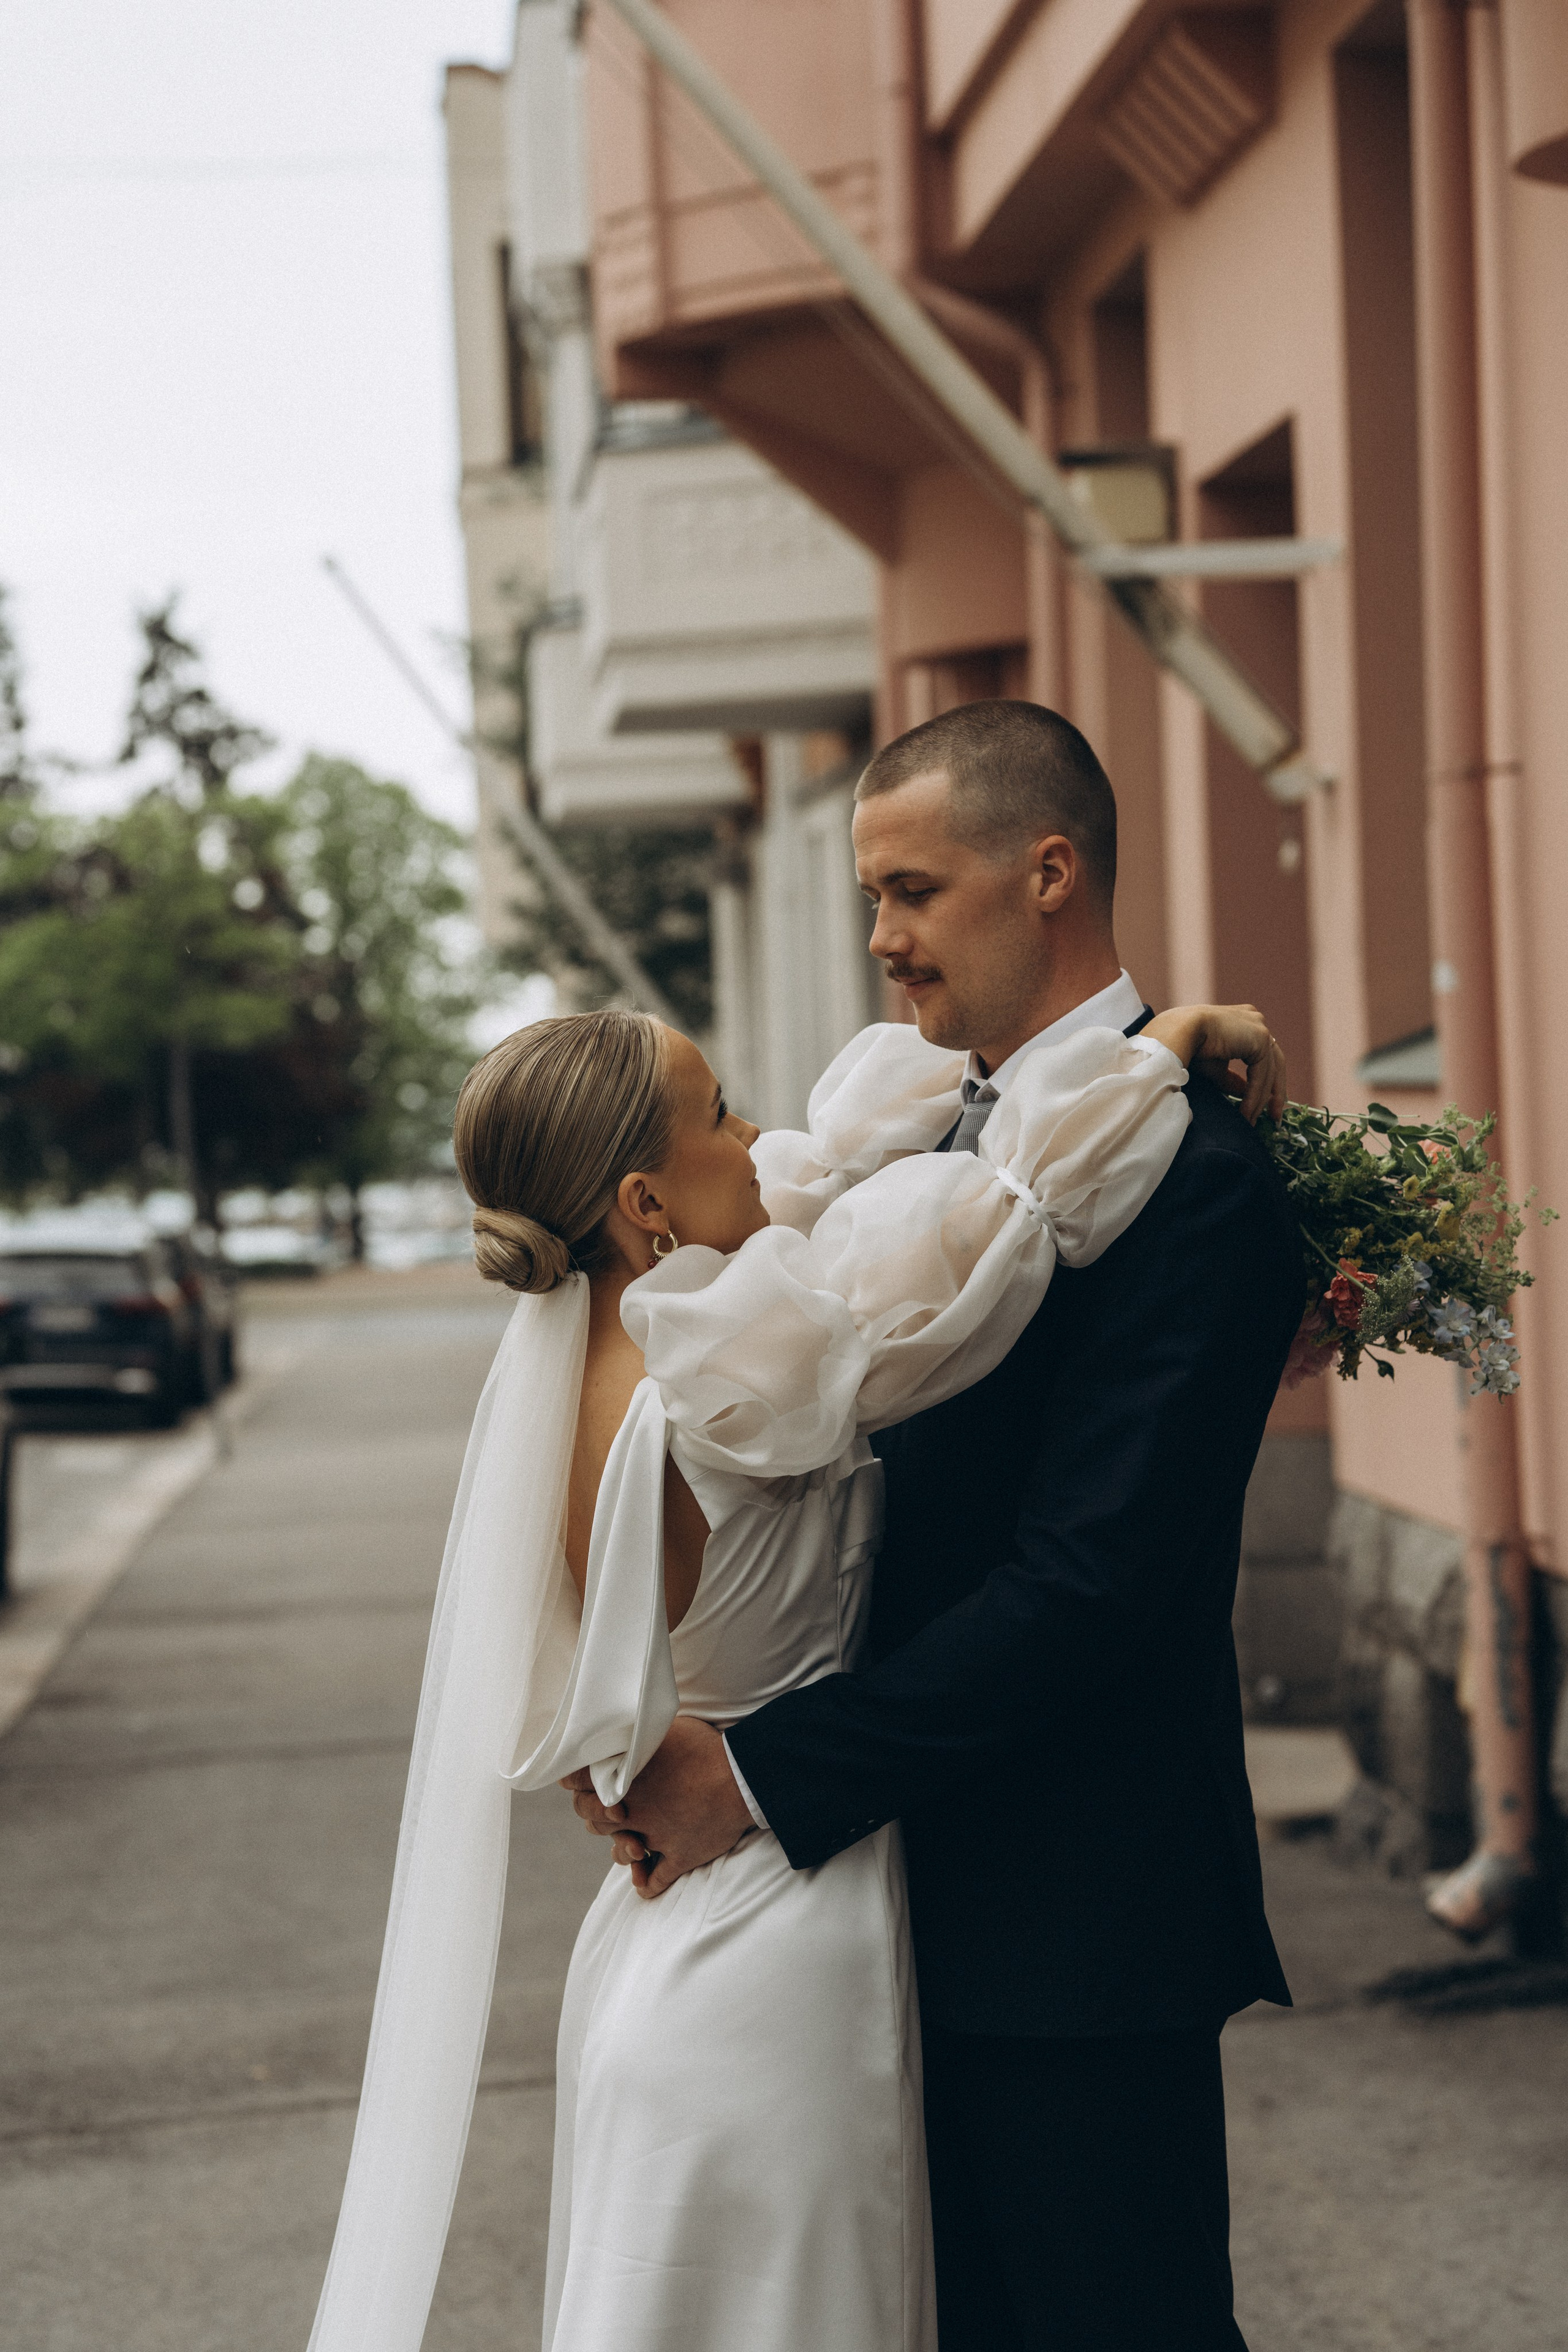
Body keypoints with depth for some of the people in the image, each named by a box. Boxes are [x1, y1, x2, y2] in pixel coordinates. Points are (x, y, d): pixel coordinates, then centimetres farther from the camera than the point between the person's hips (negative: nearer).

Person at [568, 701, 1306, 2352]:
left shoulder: (1189, 1173, -17)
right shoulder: (947, 1132, 11)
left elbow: (1084, 1580, -23)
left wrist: (764, 1775, -20)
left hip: (1082, 1918, -8)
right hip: (930, 1890, 8)